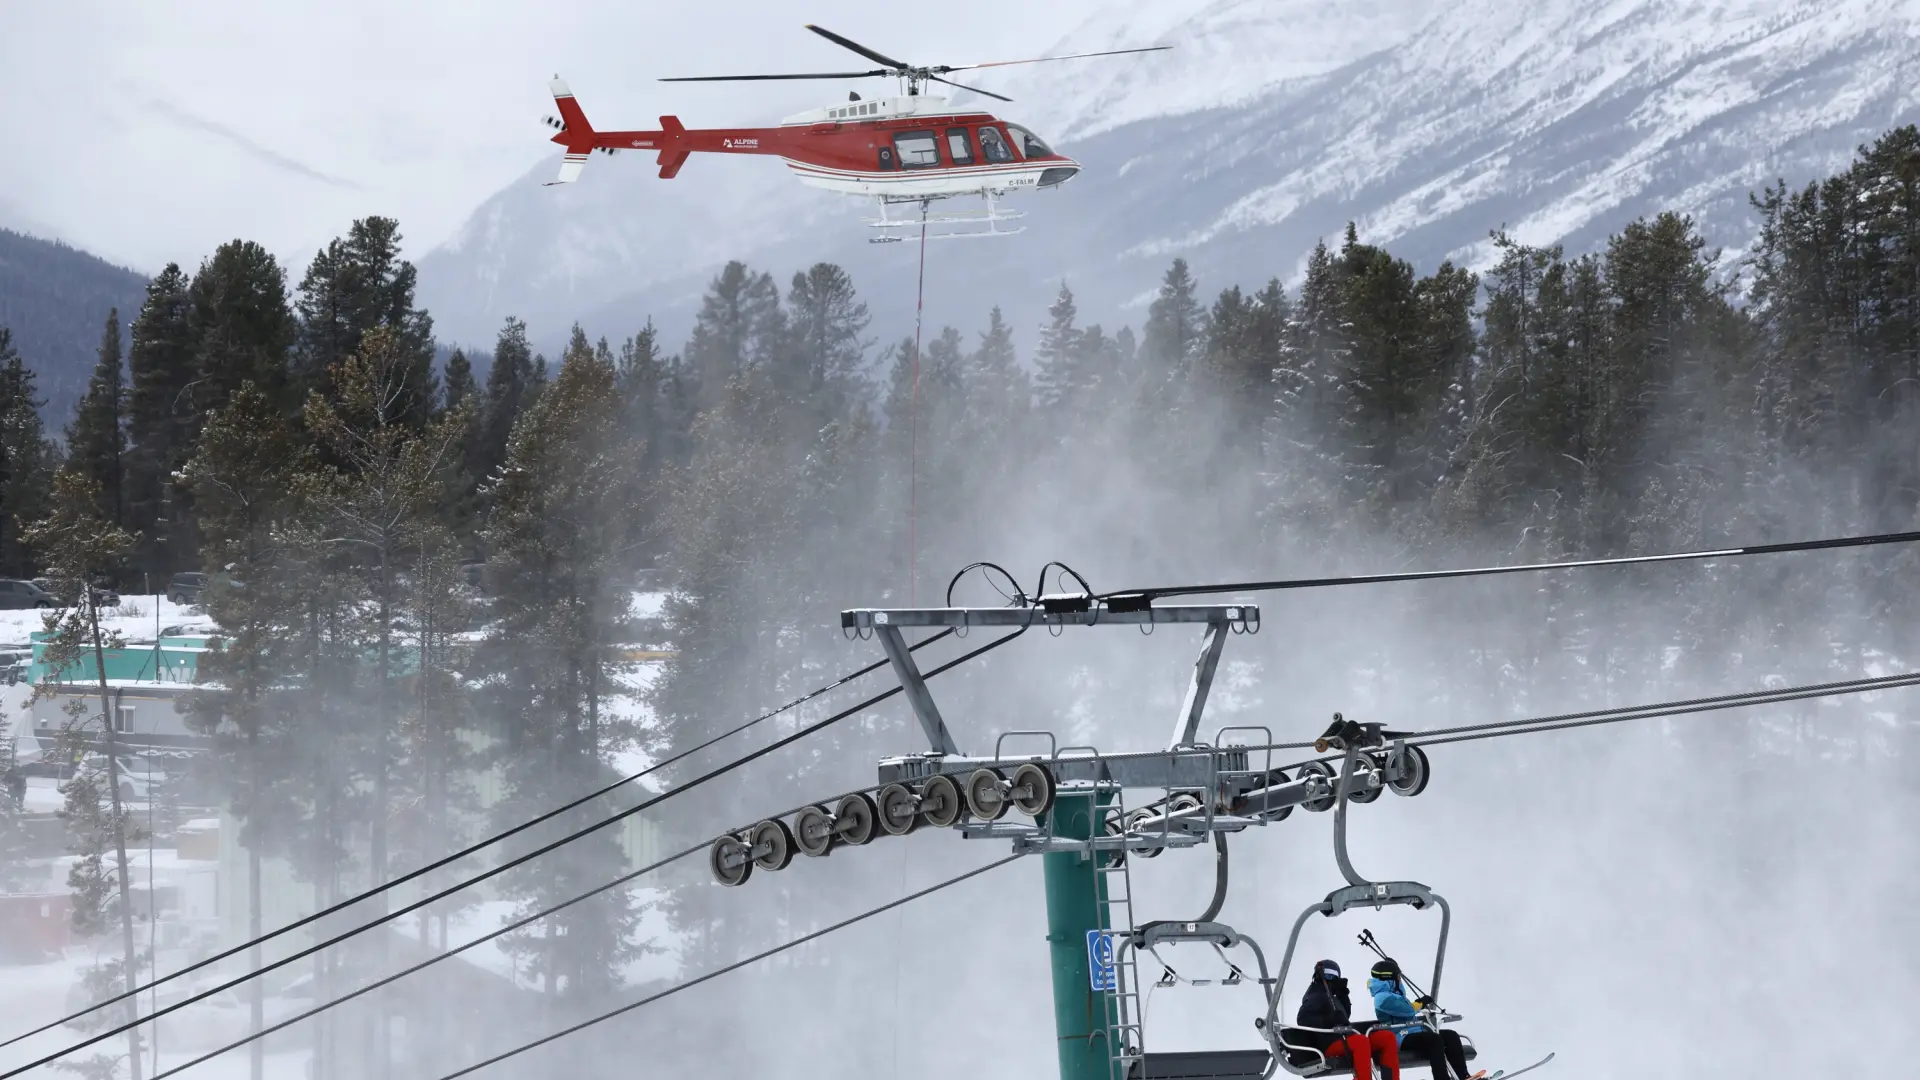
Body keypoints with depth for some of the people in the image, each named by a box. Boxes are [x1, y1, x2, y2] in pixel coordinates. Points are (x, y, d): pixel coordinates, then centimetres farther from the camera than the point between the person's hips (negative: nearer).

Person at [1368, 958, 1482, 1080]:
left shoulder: (1390, 993, 21)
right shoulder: (1382, 997, -12)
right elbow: (1408, 1009, -18)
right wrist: (1421, 1003, -1)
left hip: (1414, 1032, 11)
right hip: (1401, 1038, -11)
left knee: (1451, 1036, -2)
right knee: (1434, 1040, -34)